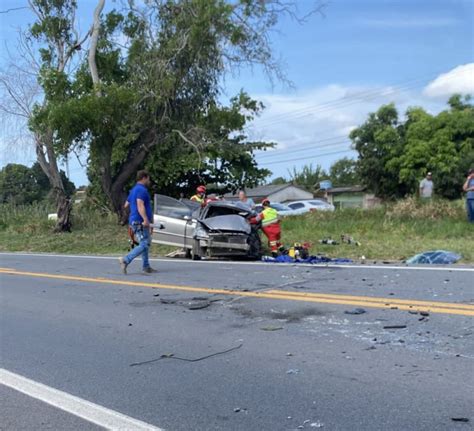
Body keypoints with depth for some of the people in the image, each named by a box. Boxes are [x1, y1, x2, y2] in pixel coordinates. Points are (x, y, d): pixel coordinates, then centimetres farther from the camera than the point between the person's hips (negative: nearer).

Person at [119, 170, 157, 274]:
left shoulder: (133, 190, 19)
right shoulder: (142, 190, -12)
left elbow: (126, 205, 27)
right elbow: (140, 205, -26)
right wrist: (146, 219, -36)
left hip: (134, 221, 10)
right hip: (140, 222, -10)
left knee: (145, 243, 14)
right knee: (144, 245, -13)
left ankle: (146, 266, 15)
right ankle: (126, 260, -18)